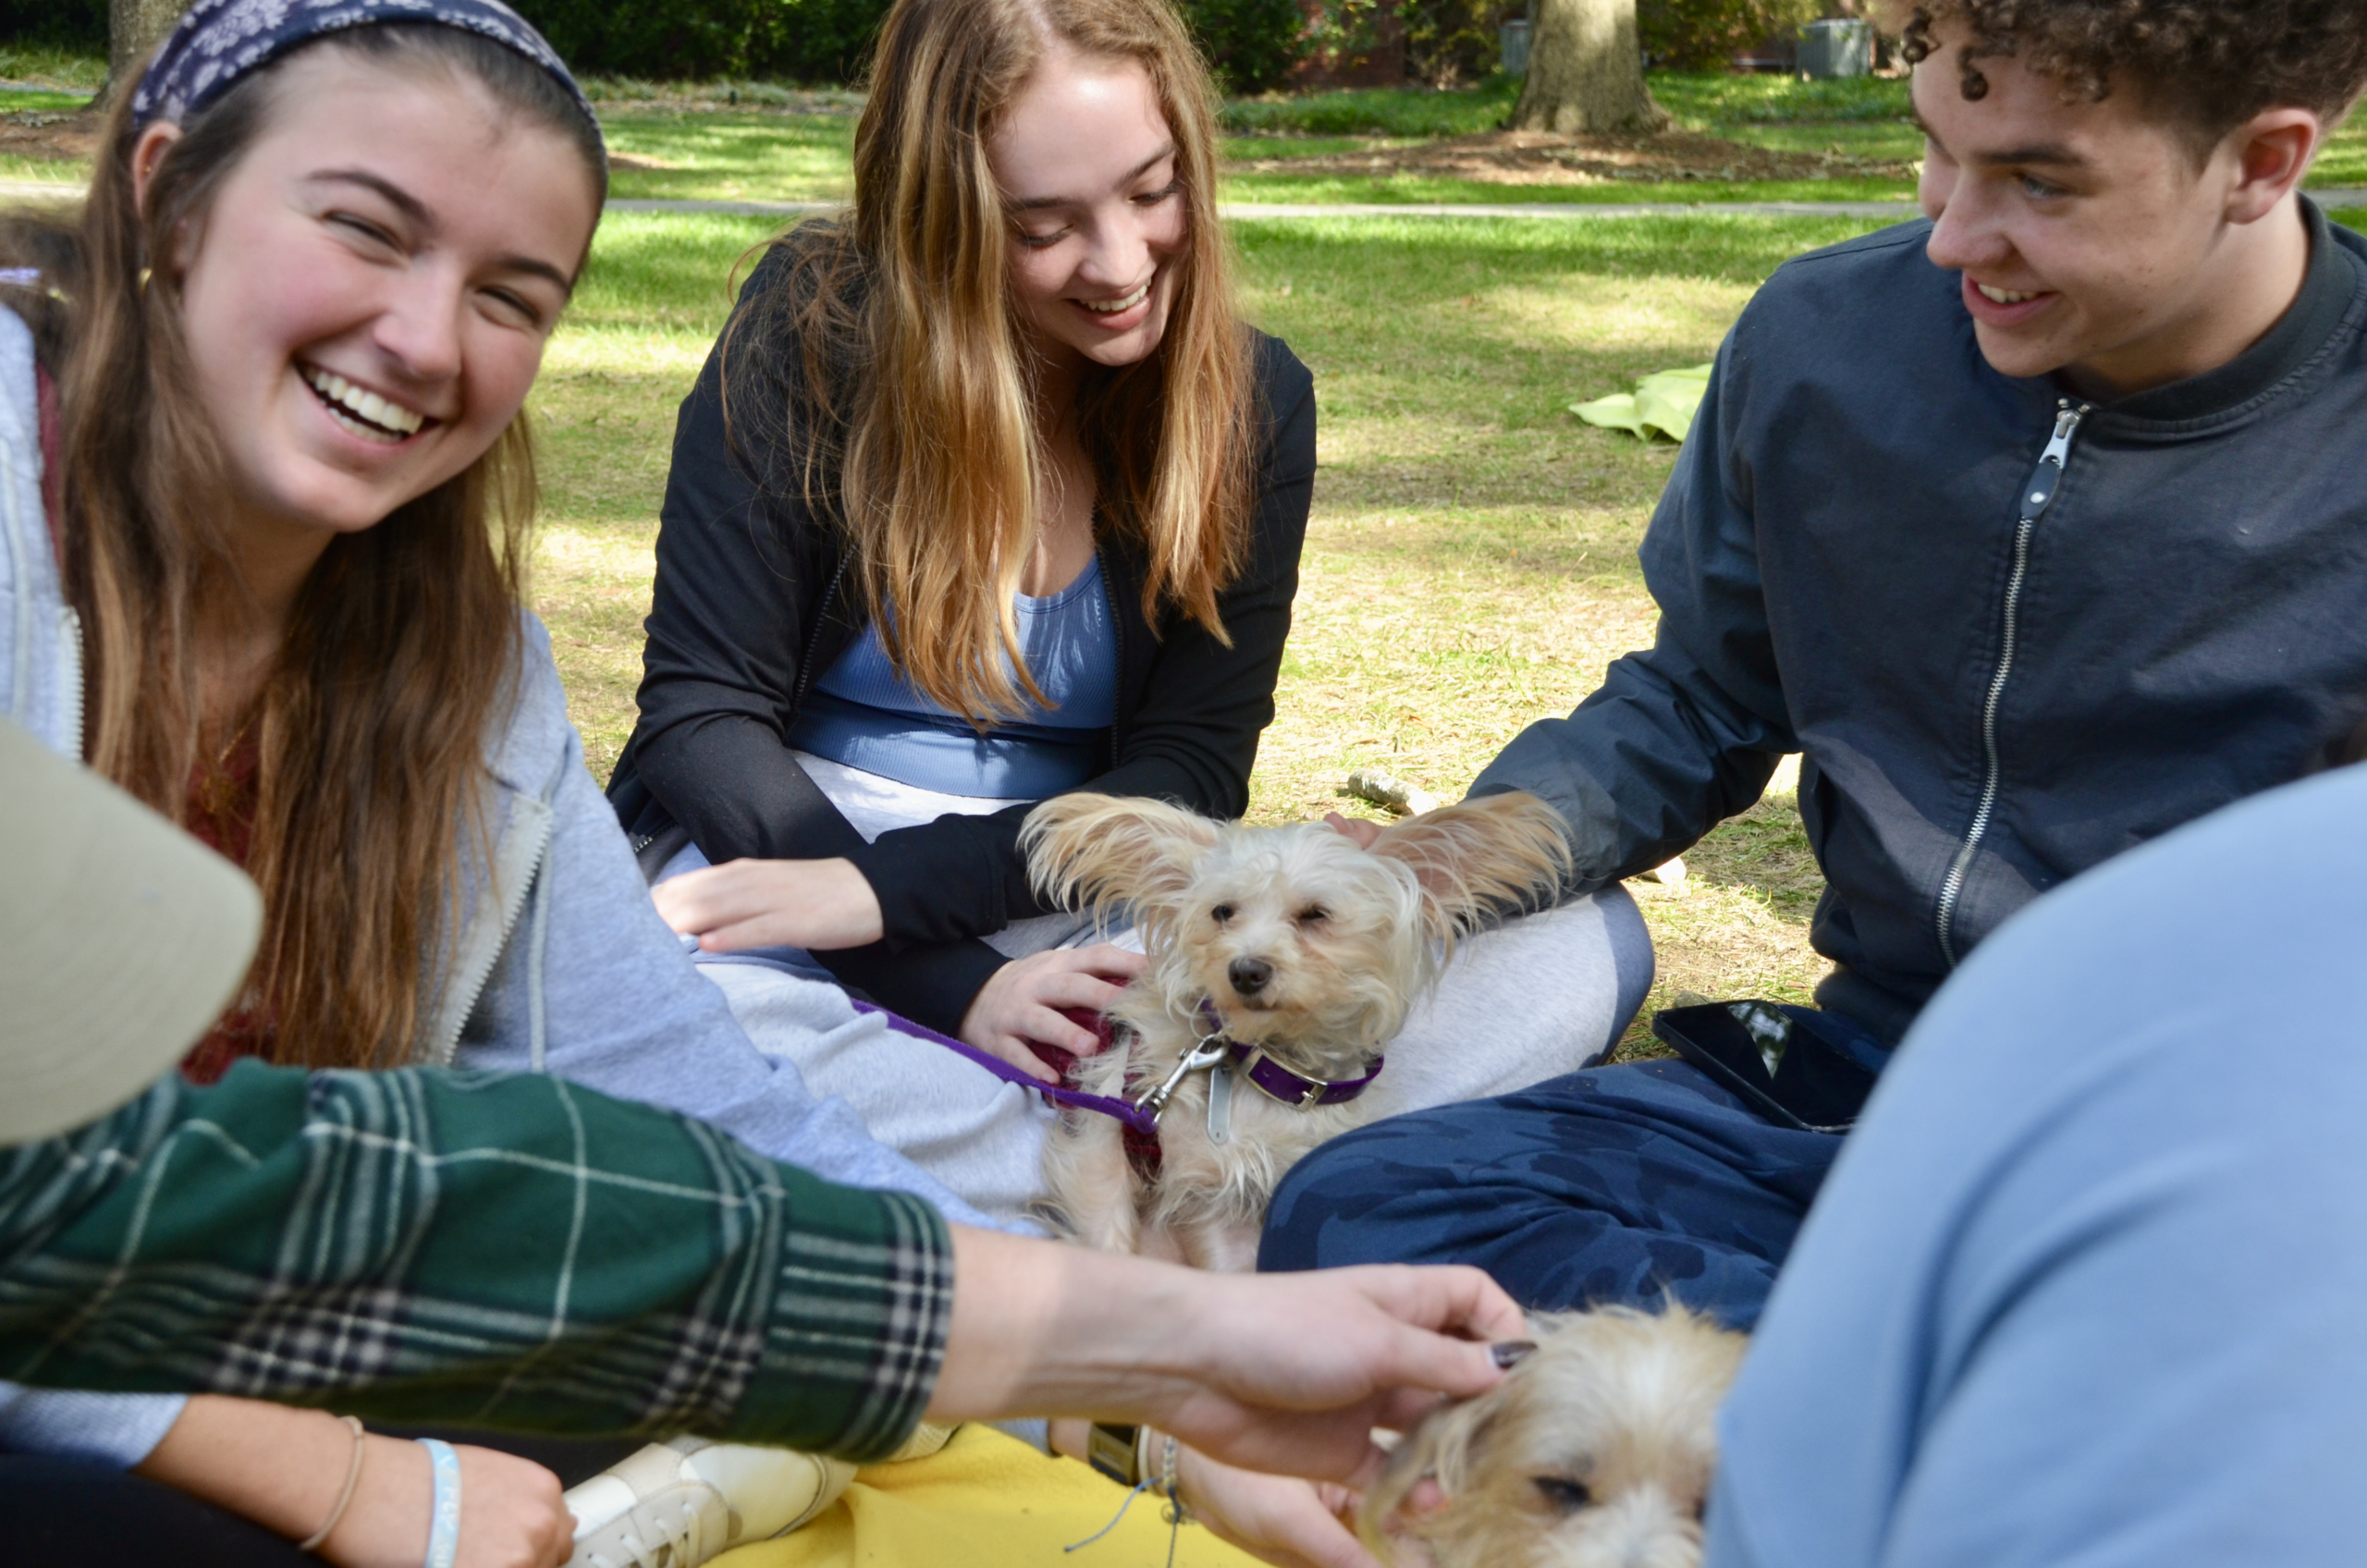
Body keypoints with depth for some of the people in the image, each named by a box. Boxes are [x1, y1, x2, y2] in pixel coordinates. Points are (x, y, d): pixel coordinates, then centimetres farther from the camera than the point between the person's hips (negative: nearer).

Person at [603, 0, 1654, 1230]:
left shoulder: (1250, 401, 1)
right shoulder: (819, 327, -7)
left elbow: (1188, 772, -3)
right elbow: (702, 712, -9)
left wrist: (888, 886, -21)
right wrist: (957, 990, -23)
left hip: (1085, 914, 3)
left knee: (1587, 939, -18)